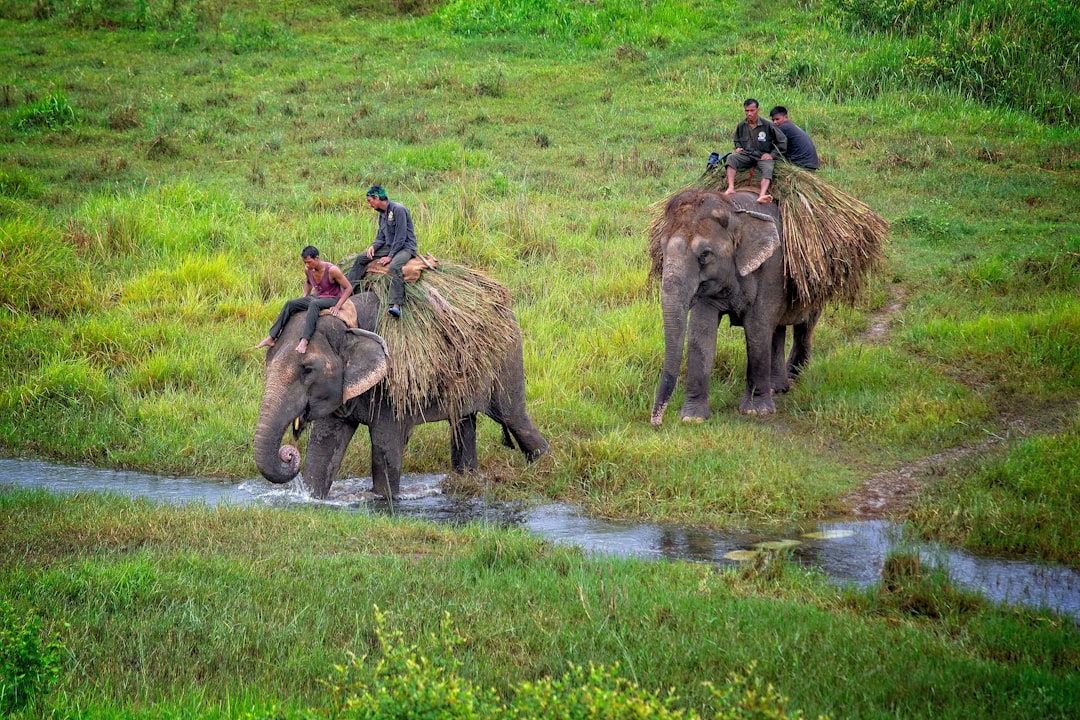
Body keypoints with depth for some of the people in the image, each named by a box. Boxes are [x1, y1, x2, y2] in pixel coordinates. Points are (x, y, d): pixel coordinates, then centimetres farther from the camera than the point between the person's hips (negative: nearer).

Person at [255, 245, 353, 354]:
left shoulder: (331, 270, -22)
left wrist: (337, 307, -23)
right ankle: (271, 338, -15)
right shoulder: (308, 270, -2)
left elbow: (349, 288, -17)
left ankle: (304, 341, -50)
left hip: (333, 299, -7)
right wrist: (304, 299, 11)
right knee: (290, 304, -11)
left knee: (314, 304, -39)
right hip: (317, 297, 7)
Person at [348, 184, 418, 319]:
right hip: (390, 246, 10)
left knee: (394, 266, -38)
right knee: (361, 259, 5)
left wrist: (390, 256, -22)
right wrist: (373, 246, -6)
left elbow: (401, 237, -21)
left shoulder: (398, 209, -17)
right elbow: (381, 236, 17)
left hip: (406, 247, -10)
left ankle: (396, 305, -51)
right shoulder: (382, 213, 12)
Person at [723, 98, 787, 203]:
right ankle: (731, 188, -35)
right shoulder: (742, 126, 5)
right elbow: (737, 139, 27)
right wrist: (738, 147, 5)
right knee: (731, 157, -23)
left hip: (763, 156, -3)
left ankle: (762, 195, -57)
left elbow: (782, 141, 0)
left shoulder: (767, 125, -7)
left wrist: (771, 154, -6)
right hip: (746, 155, 3)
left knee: (768, 168, -35)